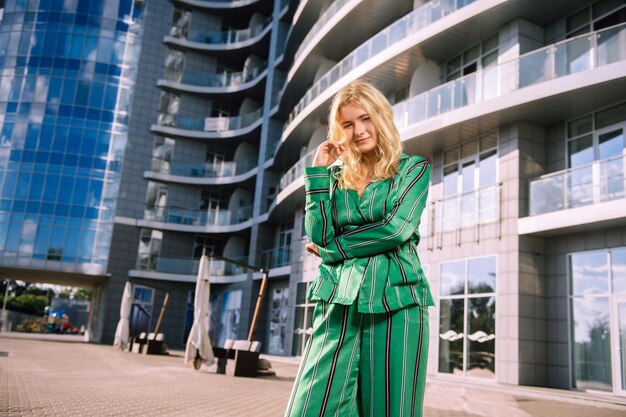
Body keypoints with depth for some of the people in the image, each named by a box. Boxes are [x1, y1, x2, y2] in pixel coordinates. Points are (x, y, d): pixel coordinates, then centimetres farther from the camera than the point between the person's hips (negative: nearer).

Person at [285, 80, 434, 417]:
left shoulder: (413, 168, 9)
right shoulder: (335, 174, 16)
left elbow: (396, 229, -7)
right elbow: (318, 236, 2)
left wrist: (331, 248, 0)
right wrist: (318, 171, 4)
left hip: (395, 303, -2)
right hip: (339, 303, 2)